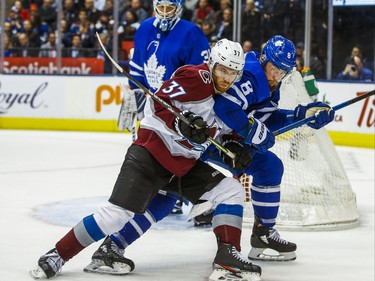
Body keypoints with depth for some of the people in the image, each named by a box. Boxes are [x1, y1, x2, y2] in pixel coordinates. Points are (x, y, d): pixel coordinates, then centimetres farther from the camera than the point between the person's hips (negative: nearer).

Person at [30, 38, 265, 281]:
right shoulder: (196, 77, -13)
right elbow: (158, 102, -19)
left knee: (232, 190, -3)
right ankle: (58, 255, -7)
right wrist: (181, 123, -33)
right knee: (119, 212, -17)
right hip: (151, 153, -8)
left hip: (185, 165, 8)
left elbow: (225, 131, 24)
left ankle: (228, 256, -6)